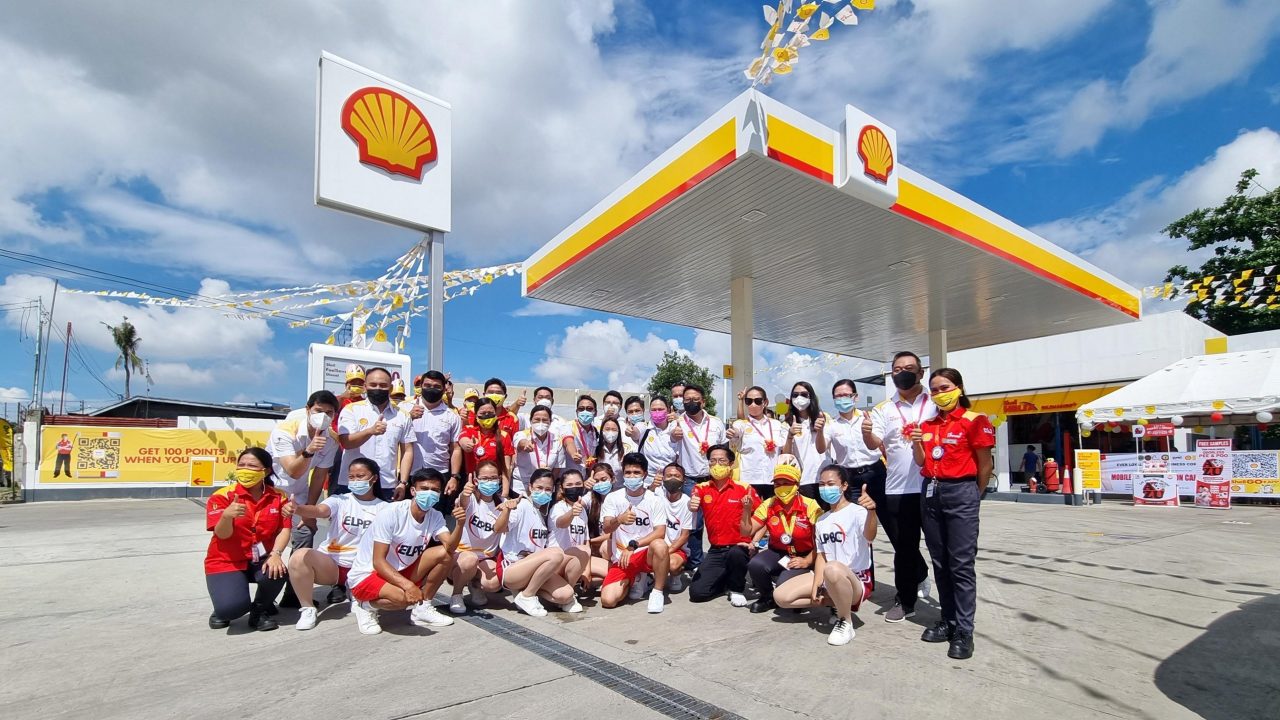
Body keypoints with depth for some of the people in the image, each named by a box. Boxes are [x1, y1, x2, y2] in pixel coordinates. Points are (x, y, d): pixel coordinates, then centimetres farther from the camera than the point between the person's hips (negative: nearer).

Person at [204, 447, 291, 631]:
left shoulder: (278, 497, -3)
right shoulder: (223, 496, -12)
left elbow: (284, 529, -8)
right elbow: (222, 535, -18)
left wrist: (275, 554, -27)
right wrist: (227, 515, -41)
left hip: (260, 560, 3)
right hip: (226, 561, -2)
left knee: (276, 572, -32)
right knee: (232, 608, -27)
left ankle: (259, 611, 2)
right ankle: (223, 611, 15)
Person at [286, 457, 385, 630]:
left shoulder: (384, 508, 4)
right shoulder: (340, 500, 1)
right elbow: (319, 510, -21)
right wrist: (297, 509, -43)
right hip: (331, 564, 0)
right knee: (300, 555, -29)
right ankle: (307, 609, -8)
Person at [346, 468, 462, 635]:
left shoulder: (435, 516, -5)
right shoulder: (391, 513, -23)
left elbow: (450, 548, -20)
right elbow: (378, 562, -26)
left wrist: (460, 524, -40)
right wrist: (408, 585, -38)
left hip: (400, 571, 6)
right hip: (366, 575, -6)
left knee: (445, 554, -14)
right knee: (403, 597, -36)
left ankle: (422, 609, 1)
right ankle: (365, 605, -3)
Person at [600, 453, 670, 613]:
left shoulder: (655, 500, -5)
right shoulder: (613, 498, -1)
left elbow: (660, 532, -14)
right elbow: (606, 528, -13)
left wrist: (633, 546, -25)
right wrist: (619, 520, -36)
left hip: (646, 553, -2)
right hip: (621, 558, 2)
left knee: (659, 545, -36)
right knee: (608, 600, -19)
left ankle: (657, 592, -12)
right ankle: (636, 580, 13)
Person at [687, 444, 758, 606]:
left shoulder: (744, 489, -7)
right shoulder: (702, 488, 1)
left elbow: (746, 531, -7)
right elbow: (693, 507, -22)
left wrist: (746, 508, -26)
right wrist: (691, 507, -46)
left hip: (738, 547, -2)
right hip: (715, 551, 3)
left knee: (735, 554, -38)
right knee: (697, 592, -13)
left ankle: (737, 589, -5)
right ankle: (725, 580, 19)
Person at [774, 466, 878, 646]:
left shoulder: (857, 511, -12)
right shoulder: (822, 519, 12)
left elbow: (869, 537, -34)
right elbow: (821, 555, 10)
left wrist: (871, 511, -55)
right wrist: (815, 586, -4)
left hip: (857, 580, -7)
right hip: (828, 580, 7)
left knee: (833, 569, -42)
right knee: (781, 596, -8)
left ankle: (846, 622, -16)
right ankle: (838, 603, 5)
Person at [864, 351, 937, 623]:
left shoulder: (937, 404, 3)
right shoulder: (884, 409, 6)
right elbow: (874, 444, -5)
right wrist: (867, 432, -27)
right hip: (898, 489, 1)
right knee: (904, 546, 11)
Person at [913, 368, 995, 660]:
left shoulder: (974, 421, -6)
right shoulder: (927, 424, 11)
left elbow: (985, 464, -1)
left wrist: (974, 495, 7)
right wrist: (917, 444, -6)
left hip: (961, 492, -6)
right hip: (931, 492, 6)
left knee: (961, 564, -5)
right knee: (940, 562, 11)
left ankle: (964, 631, 2)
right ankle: (948, 620, 22)